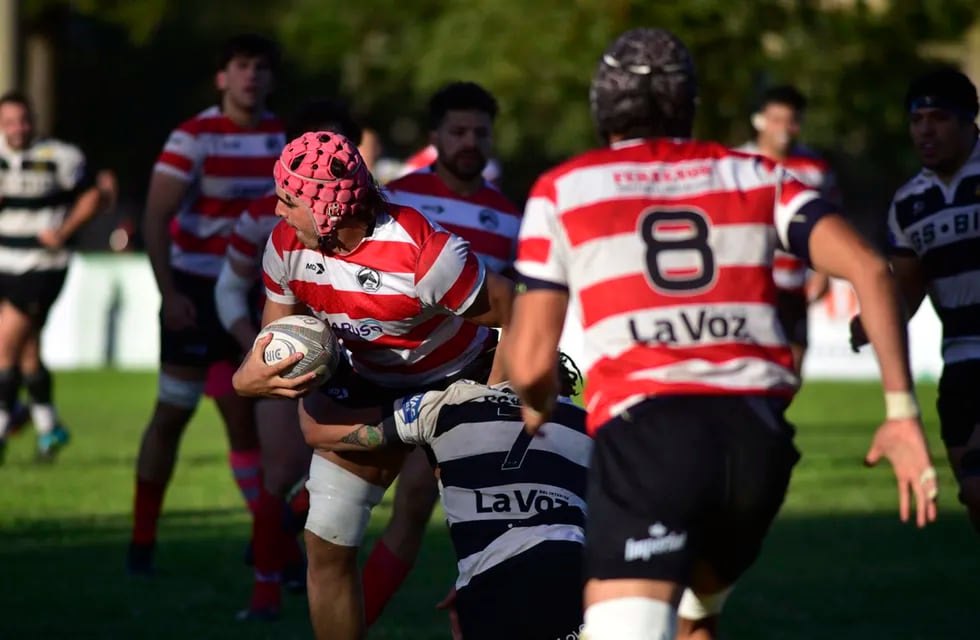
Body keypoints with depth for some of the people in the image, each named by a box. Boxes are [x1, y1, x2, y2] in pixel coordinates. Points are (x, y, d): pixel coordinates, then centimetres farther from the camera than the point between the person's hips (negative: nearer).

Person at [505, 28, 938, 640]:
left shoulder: (563, 192, 11)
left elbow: (532, 365, 8)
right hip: (757, 429, 4)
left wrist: (537, 408, 32)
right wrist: (902, 409, 6)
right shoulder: (755, 176, 18)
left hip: (648, 429, -4)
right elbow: (869, 270, 4)